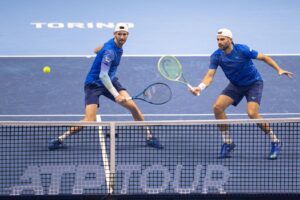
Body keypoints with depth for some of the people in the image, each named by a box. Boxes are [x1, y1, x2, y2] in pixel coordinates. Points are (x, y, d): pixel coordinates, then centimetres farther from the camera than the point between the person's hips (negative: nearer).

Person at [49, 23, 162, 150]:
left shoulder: (117, 44, 0)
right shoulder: (110, 51, -27)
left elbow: (97, 50, 17)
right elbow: (103, 75, -35)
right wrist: (116, 95, -41)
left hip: (110, 81, 8)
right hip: (94, 84, -8)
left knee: (132, 106, -10)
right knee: (89, 121, -20)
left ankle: (149, 137, 3)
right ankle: (60, 138, -3)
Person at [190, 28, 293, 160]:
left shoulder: (242, 50, -23)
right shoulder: (216, 56, -13)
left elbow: (264, 58, -13)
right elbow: (210, 75, -19)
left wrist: (279, 70, -22)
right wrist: (200, 87, -38)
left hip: (254, 83, -5)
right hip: (235, 85, 5)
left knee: (252, 113, -24)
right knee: (217, 107, -14)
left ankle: (275, 141, -6)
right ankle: (227, 143, 0)